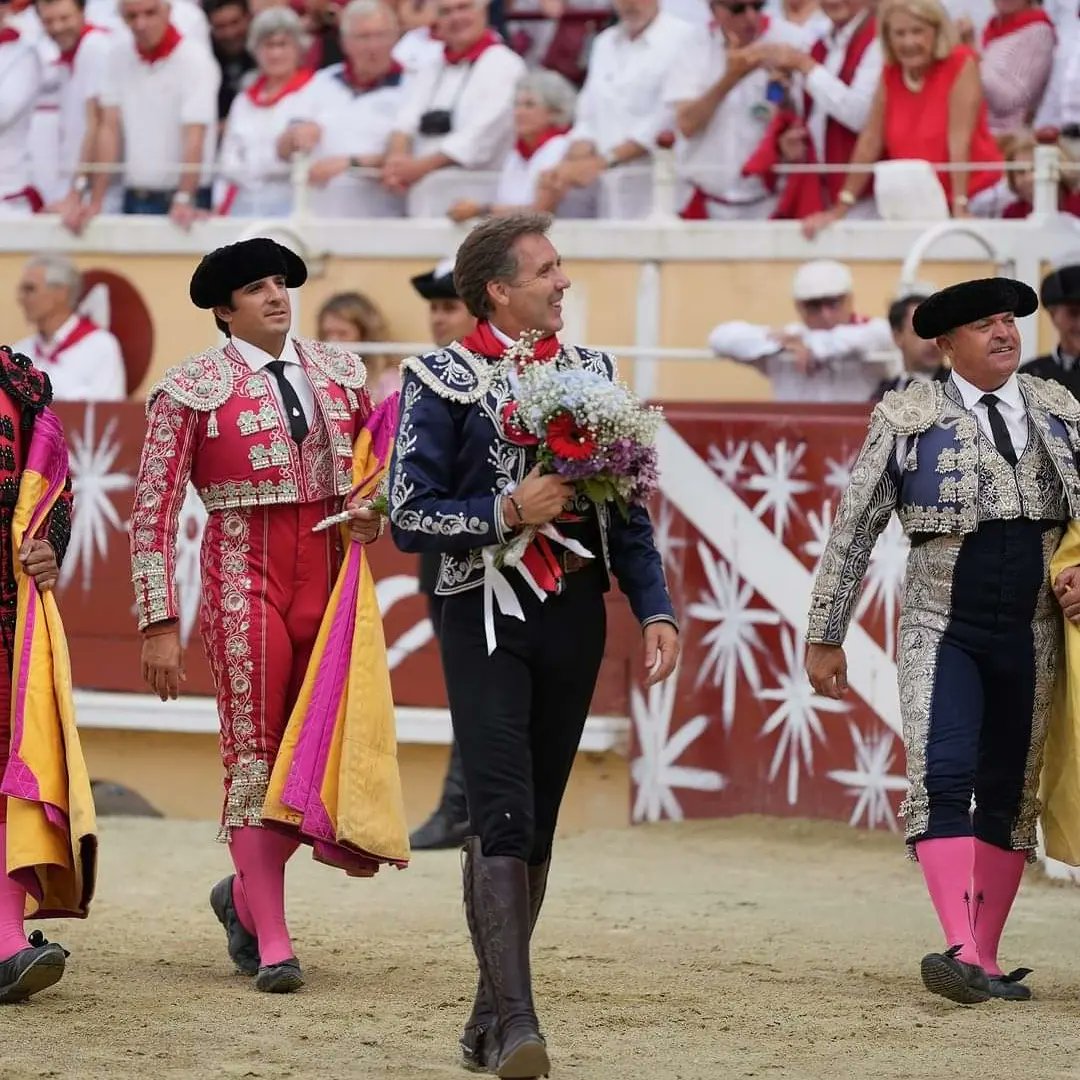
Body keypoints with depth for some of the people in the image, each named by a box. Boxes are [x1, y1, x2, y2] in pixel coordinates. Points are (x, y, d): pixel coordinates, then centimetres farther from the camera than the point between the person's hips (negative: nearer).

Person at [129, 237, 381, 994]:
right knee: (254, 756, -5)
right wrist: (159, 624, -10)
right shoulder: (193, 391, -4)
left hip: (329, 575, 4)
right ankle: (272, 944, -2)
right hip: (244, 577, -4)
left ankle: (248, 892, 27)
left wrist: (374, 508, 2)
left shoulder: (338, 374, 9)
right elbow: (153, 516, -5)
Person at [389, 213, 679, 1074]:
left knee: (538, 824, 9)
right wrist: (510, 510, -16)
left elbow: (627, 510, 13)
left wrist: (655, 608, 3)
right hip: (487, 615, -5)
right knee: (501, 820, -13)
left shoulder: (592, 373, 11)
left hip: (573, 615, 5)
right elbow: (409, 516, -8)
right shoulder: (444, 381, -3)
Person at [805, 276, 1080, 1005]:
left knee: (1011, 794, 6)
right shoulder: (908, 418, -2)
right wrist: (825, 637, 3)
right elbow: (855, 530, 2)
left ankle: (986, 959, 13)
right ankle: (961, 953, -28)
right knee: (942, 780, -18)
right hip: (943, 631, -4)